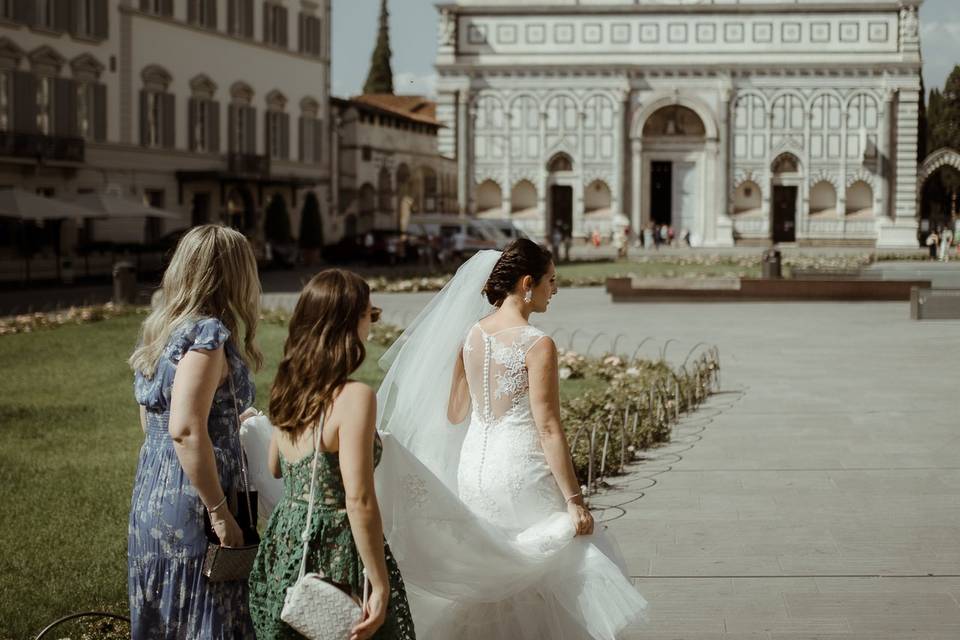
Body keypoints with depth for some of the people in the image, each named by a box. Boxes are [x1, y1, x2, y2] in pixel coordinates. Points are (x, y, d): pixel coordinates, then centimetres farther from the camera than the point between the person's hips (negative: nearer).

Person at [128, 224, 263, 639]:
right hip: (191, 511, -9)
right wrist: (221, 515, -19)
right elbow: (186, 431, -23)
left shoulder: (159, 329, 11)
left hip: (151, 499, 9)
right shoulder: (206, 333, -15)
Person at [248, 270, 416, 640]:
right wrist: (381, 587, -19)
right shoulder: (355, 397, -19)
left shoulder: (288, 388, 4)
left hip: (282, 546, 8)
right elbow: (359, 500, -23)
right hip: (336, 553, -8)